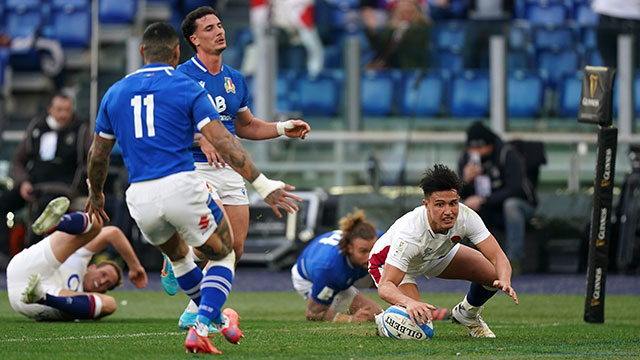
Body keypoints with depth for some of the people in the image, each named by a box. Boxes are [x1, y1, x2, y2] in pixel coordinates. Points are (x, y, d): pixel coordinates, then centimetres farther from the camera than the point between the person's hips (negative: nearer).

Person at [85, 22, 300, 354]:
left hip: (139, 197, 4)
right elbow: (223, 143, -8)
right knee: (223, 256, 15)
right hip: (181, 186, -4)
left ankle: (217, 318, 43)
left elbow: (98, 155, 19)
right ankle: (200, 329, -3)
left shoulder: (115, 93, 13)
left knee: (178, 254, 32)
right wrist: (263, 185, -9)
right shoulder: (187, 88, 1)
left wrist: (95, 194, 38)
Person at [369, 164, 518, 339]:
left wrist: (505, 282, -52)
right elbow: (385, 286, -45)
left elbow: (498, 257, -29)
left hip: (439, 252, 5)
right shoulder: (409, 232, -43)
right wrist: (409, 303, -66)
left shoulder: (467, 217, -31)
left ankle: (467, 315, 21)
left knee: (495, 274, -11)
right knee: (417, 322, -28)